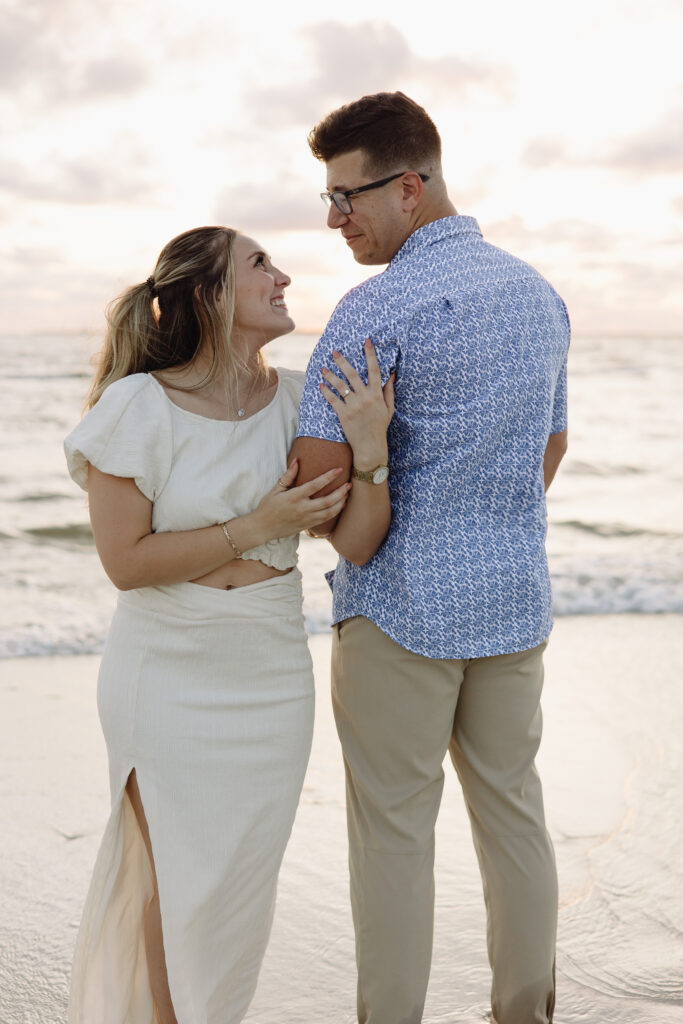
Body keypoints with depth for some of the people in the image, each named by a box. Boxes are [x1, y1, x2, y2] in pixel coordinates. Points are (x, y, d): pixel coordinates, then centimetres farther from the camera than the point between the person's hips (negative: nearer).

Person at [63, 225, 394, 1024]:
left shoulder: (300, 400, -4)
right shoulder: (140, 406, -15)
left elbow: (359, 541, -9)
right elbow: (126, 561, -17)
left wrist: (370, 446, -27)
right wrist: (258, 526, -20)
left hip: (271, 676, 4)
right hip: (170, 679, -4)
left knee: (245, 868, 17)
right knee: (177, 875, 11)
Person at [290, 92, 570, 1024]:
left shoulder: (380, 308, -17)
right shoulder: (538, 295, 8)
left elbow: (318, 473, -20)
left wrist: (347, 538, 2)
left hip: (401, 606, -7)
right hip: (516, 599, 7)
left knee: (394, 834, 5)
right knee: (512, 809, 17)